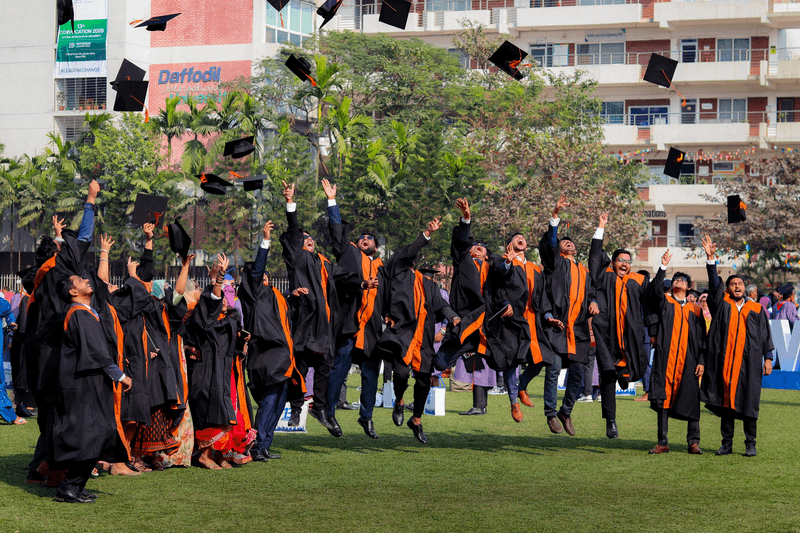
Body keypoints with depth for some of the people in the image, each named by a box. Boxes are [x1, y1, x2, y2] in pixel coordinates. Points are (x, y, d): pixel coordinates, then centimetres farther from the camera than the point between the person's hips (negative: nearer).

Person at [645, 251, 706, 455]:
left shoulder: (695, 310, 15)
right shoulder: (664, 302, 12)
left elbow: (702, 337, 12)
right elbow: (654, 290, -9)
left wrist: (701, 361, 2)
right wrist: (663, 267, -19)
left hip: (688, 360, 1)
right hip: (666, 357, -1)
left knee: (690, 400, -2)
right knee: (663, 399, -1)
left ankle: (693, 442, 6)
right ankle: (662, 442, 4)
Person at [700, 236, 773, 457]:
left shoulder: (756, 310, 11)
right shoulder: (722, 304, 10)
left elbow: (765, 336, 12)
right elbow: (714, 283, -3)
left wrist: (768, 358, 3)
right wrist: (711, 259, -15)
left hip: (749, 363, 0)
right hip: (725, 360, 0)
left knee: (748, 403, -1)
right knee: (725, 400, 2)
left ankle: (750, 444, 7)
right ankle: (727, 444, 10)